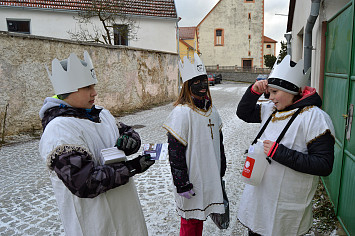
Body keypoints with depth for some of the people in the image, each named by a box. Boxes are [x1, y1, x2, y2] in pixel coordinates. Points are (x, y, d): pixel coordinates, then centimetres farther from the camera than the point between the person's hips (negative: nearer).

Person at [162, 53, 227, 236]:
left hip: (209, 177, 7)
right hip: (191, 180, -7)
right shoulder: (182, 112, -18)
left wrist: (221, 171, 18)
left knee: (200, 217, 22)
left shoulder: (211, 109, 7)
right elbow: (175, 151, -19)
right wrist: (182, 184, -18)